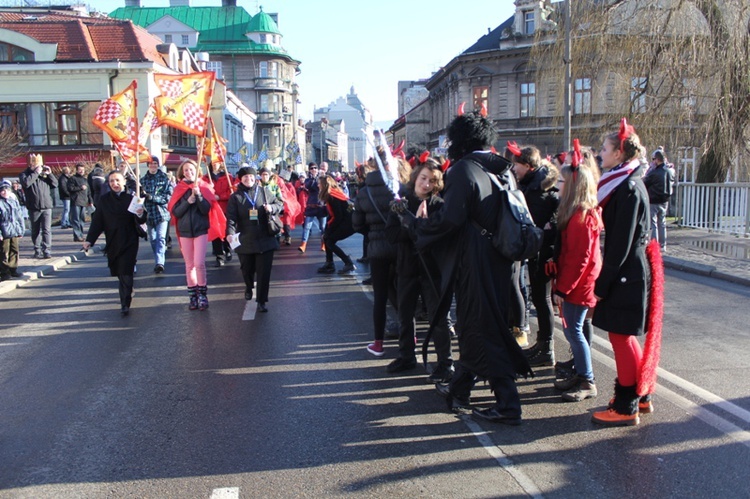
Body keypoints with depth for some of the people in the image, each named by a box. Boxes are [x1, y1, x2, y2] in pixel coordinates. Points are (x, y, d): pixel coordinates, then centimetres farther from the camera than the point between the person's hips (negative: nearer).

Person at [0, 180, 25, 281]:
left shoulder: (15, 201, 10)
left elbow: (20, 216, 15)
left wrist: (21, 230, 11)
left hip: (15, 231, 5)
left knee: (14, 251, 11)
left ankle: (13, 269, 21)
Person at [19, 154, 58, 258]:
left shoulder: (45, 173, 11)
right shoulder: (25, 174, 3)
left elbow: (55, 184, 9)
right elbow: (26, 183, -18)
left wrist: (49, 174, -3)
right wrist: (36, 173, -14)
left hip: (47, 207, 1)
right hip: (34, 208, -1)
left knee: (47, 230, -8)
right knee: (35, 231, 10)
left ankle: (47, 250, -11)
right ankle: (37, 251, 20)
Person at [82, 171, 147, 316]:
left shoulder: (131, 198, -6)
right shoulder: (104, 200, 2)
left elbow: (141, 220, -7)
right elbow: (97, 221, 3)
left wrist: (140, 214, -30)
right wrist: (89, 240, -3)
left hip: (129, 242, -3)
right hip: (113, 242, 3)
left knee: (126, 272, -8)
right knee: (119, 272, 13)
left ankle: (125, 303, -3)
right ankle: (128, 293, 36)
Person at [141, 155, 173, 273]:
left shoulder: (164, 178, -1)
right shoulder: (143, 179, 9)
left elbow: (168, 196, -8)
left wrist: (152, 197, -17)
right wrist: (142, 193, -16)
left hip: (162, 212, -4)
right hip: (149, 213, 4)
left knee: (161, 237, -14)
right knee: (153, 239, 10)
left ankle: (159, 262, -23)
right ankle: (159, 261, 21)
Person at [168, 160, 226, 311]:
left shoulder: (203, 187, 1)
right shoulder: (179, 189, 5)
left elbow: (206, 209, -8)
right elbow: (175, 212, -3)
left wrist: (198, 195, -20)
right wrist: (188, 201, -15)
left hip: (201, 229, -2)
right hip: (185, 230, 2)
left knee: (199, 263, -11)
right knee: (189, 264, 6)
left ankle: (202, 294, 2)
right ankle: (193, 296, 13)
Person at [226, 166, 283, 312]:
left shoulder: (264, 191, 3)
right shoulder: (236, 196, 0)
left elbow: (280, 204, 12)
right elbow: (231, 217, -11)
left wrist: (272, 208, -11)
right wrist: (230, 233, -28)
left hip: (265, 240, 0)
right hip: (245, 241, 1)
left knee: (264, 271, -3)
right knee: (247, 269, 16)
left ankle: (262, 301, 6)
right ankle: (249, 288, 49)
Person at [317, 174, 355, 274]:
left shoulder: (332, 196, -14)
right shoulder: (331, 195, 15)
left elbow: (338, 217, -16)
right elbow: (331, 215, 15)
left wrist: (328, 230, -6)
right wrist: (326, 231, 8)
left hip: (348, 222, -9)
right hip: (346, 221, 9)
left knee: (329, 241, -3)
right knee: (327, 238, 11)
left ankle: (349, 264, -6)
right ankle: (329, 265, 13)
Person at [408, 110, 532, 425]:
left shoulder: (464, 170, -15)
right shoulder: (503, 169, 9)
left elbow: (450, 220, -24)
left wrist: (420, 222, -6)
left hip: (473, 263, -8)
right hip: (498, 263, 9)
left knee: (479, 331, 0)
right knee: (472, 327, 19)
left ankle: (507, 404, 4)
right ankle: (459, 390, 34)